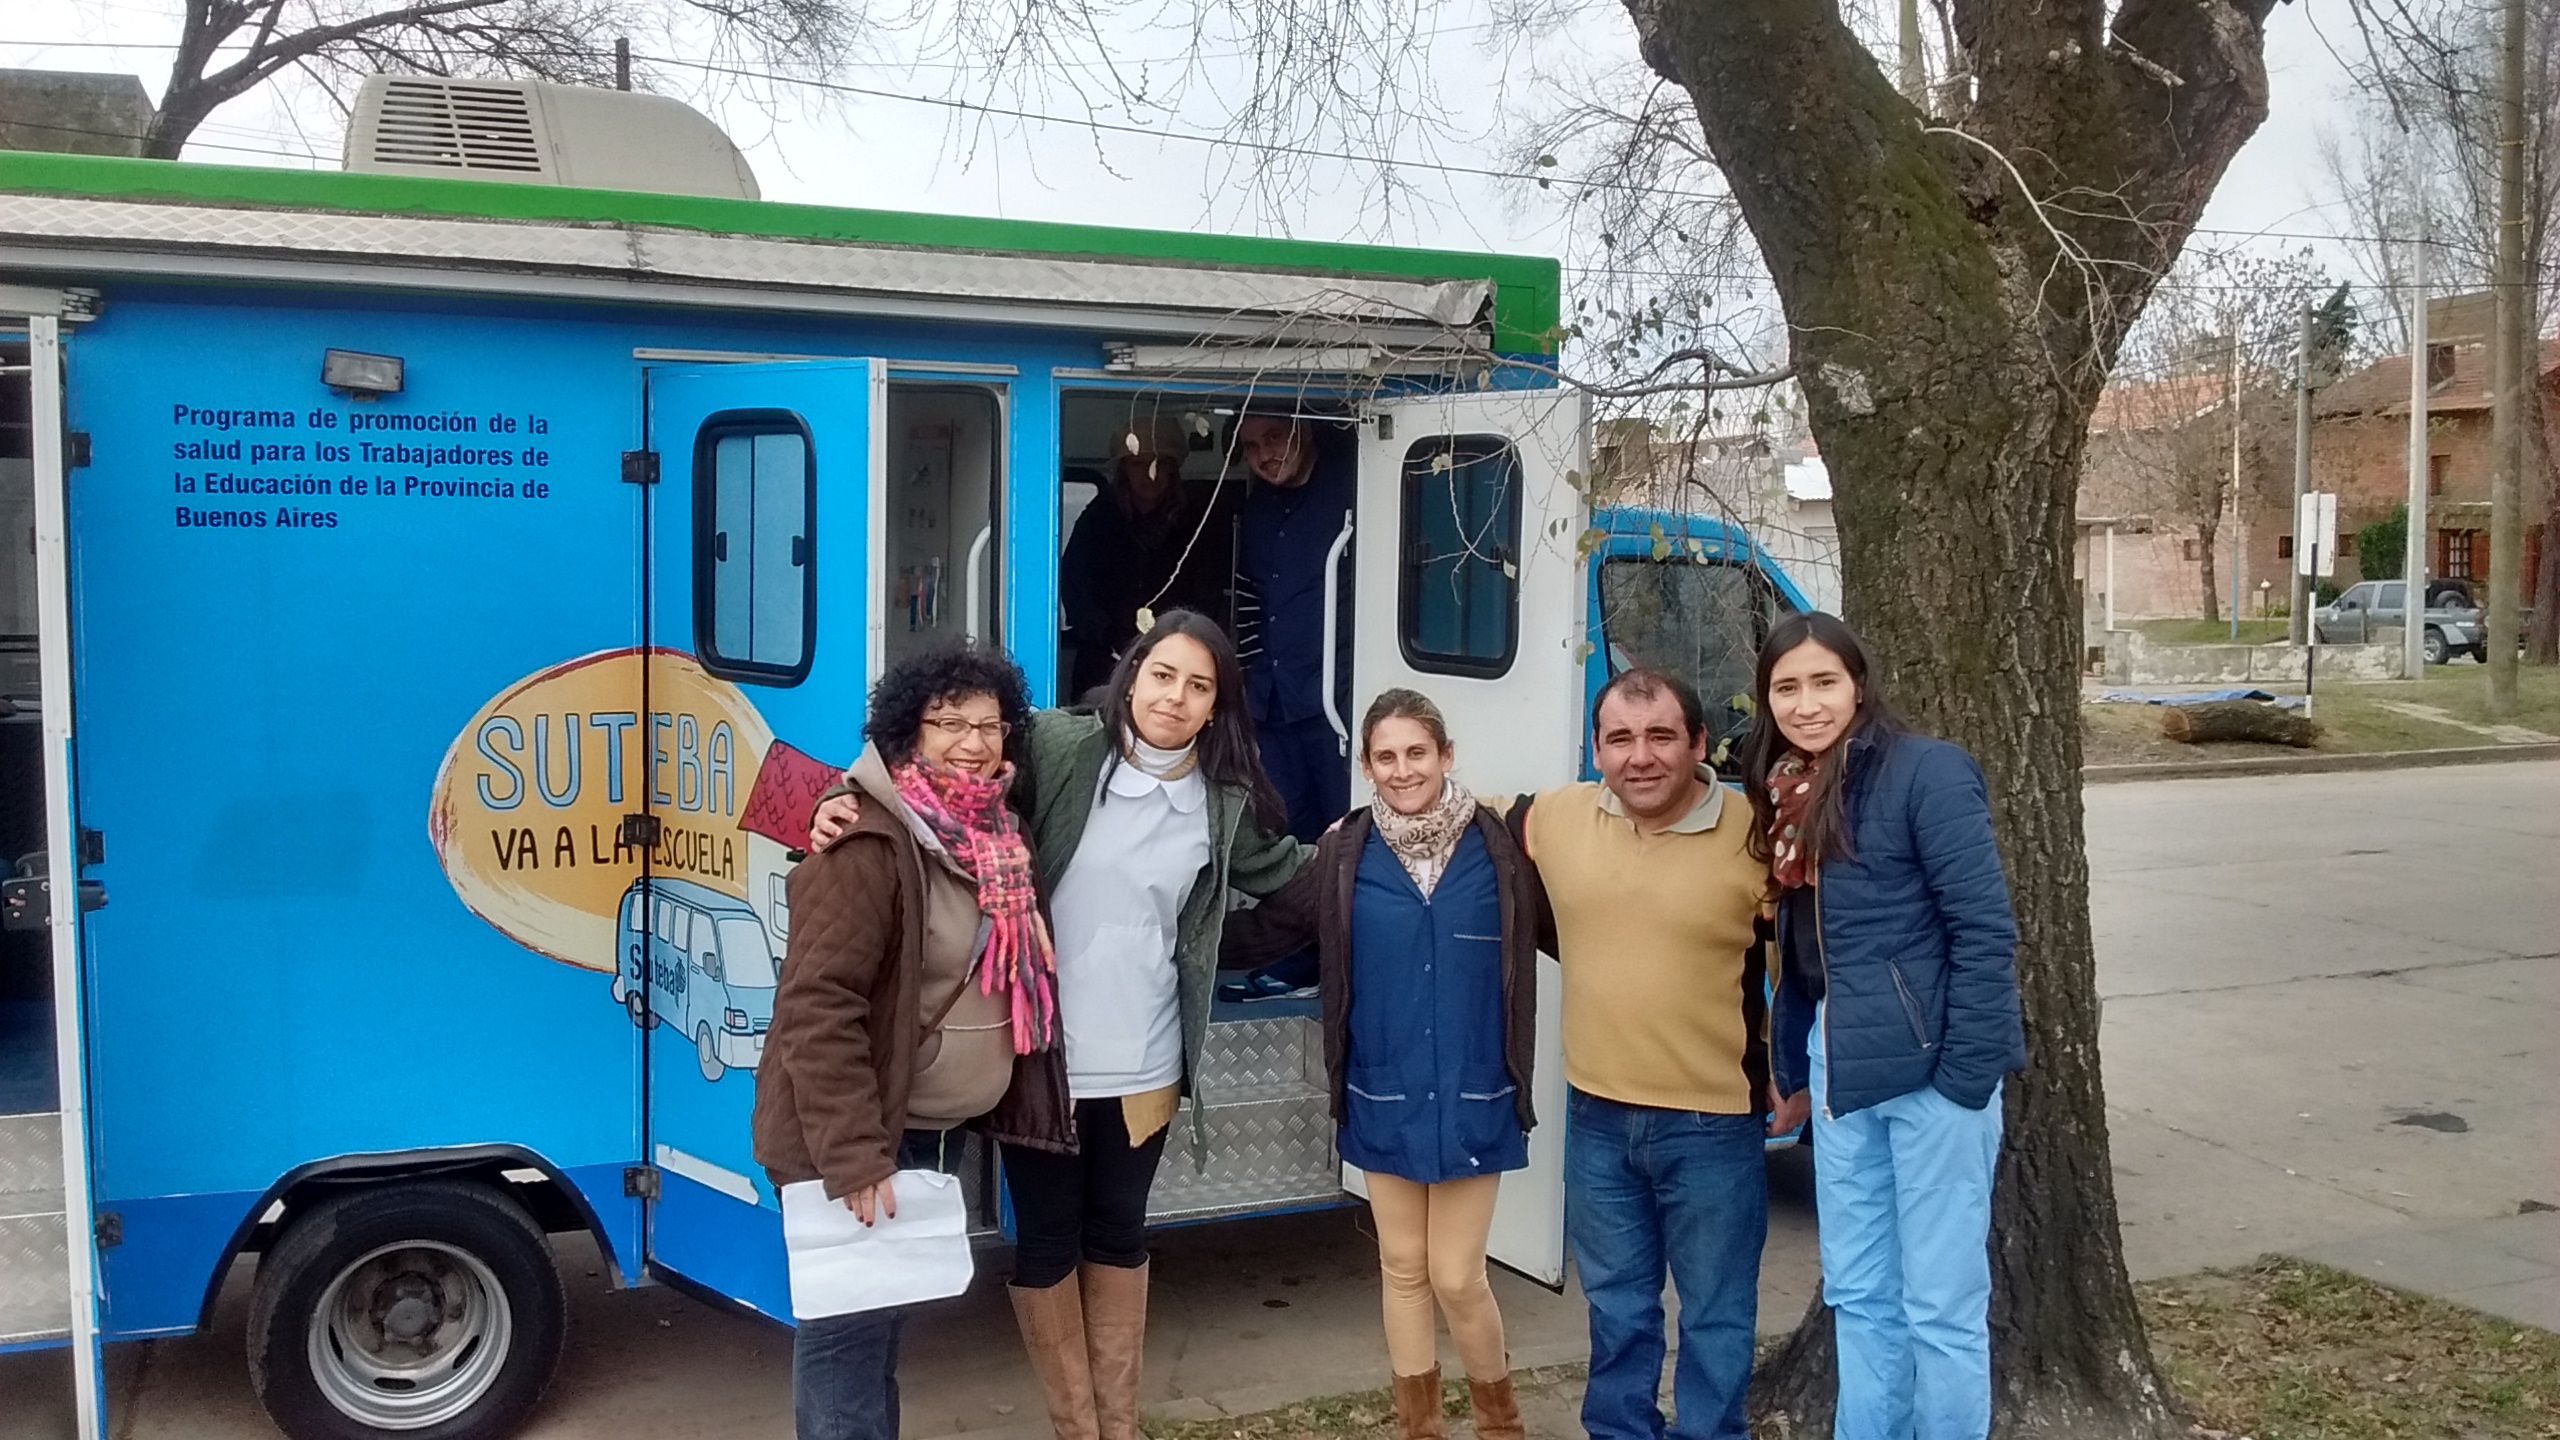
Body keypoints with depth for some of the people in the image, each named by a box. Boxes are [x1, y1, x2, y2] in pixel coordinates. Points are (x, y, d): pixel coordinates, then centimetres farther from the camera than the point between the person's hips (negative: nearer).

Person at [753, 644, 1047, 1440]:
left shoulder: (994, 835, 5)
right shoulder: (872, 842, -22)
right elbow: (816, 1007, -26)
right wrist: (851, 1155, -28)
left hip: (917, 1126, 9)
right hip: (853, 1137, -9)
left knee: (886, 1317, 20)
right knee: (849, 1324, -5)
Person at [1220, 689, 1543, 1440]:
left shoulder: (1500, 847, -6)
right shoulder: (1343, 855, -3)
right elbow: (1263, 930, 4)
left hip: (1475, 1098, -2)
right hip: (1384, 1099, 2)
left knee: (1457, 1277, 2)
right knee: (1403, 1268, 14)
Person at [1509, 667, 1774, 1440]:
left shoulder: (1756, 839, -14)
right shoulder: (1552, 820, -5)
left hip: (1712, 1121, -3)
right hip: (1596, 1114, 4)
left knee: (1714, 1313, 11)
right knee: (1616, 1303, 20)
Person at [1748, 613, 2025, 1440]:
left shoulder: (1925, 772, -12)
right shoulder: (1790, 793, 10)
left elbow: (1985, 931, -15)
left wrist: (1964, 1078, -17)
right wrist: (1795, 1071, 18)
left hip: (1931, 1067, -7)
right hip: (1842, 1070, 7)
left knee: (1940, 1305, 2)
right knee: (1858, 1294, 15)